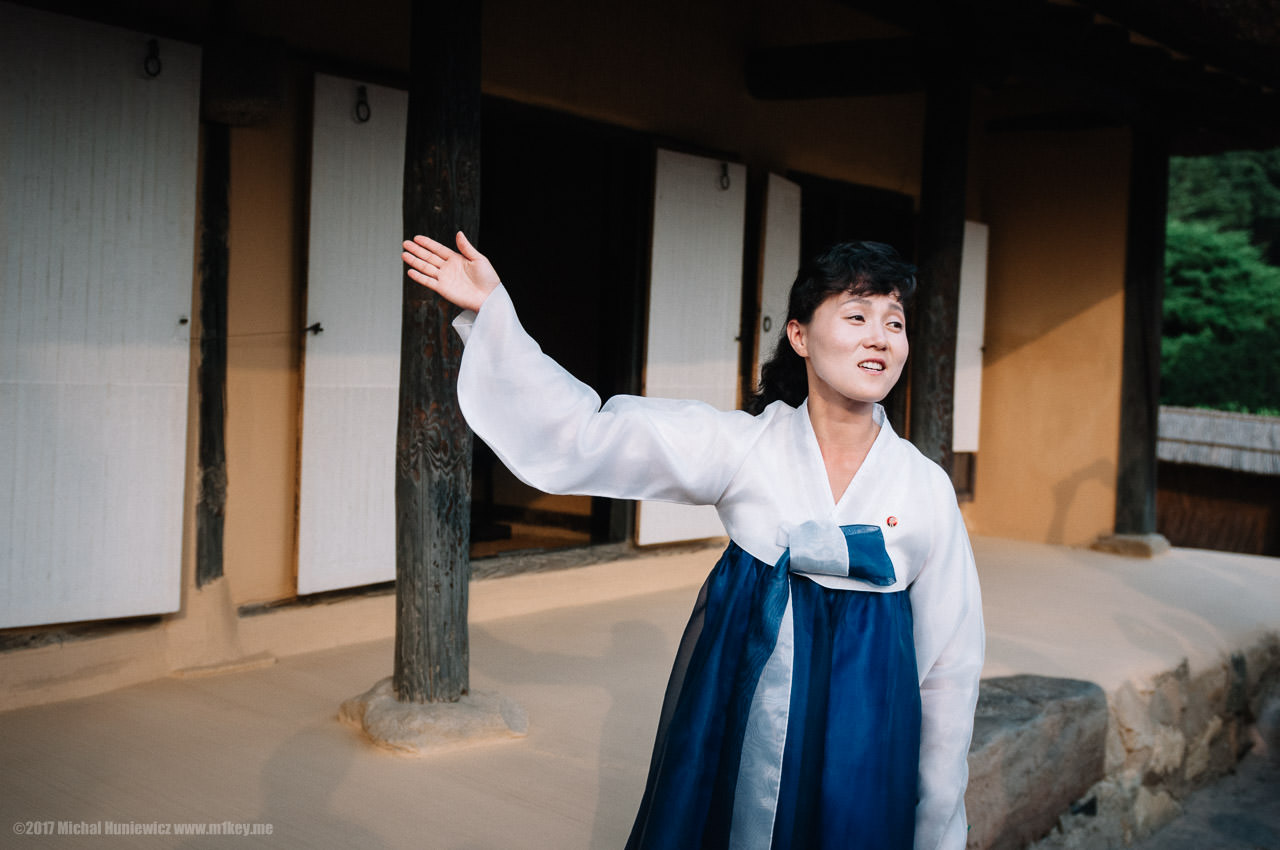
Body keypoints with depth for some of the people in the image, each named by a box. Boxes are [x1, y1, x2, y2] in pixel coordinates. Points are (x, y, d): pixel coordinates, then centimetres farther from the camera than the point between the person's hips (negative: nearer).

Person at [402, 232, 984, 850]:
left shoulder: (926, 488, -5)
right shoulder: (744, 445, -6)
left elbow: (951, 663, 1)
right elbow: (583, 434, -9)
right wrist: (490, 310, -16)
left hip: (863, 750, 0)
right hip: (737, 729, 0)